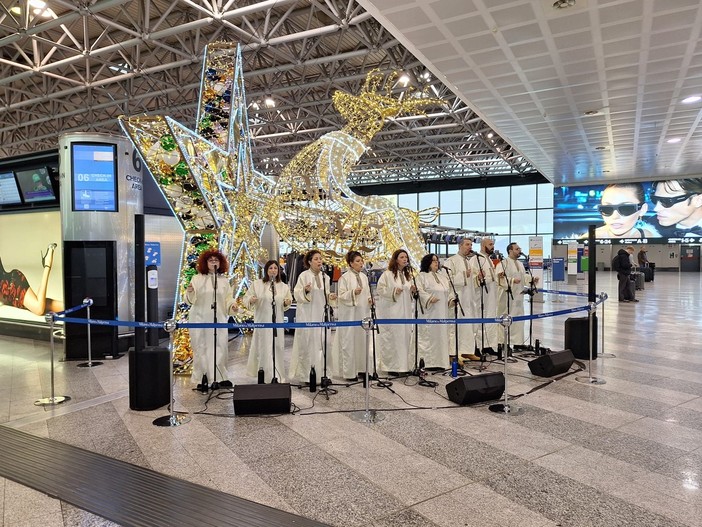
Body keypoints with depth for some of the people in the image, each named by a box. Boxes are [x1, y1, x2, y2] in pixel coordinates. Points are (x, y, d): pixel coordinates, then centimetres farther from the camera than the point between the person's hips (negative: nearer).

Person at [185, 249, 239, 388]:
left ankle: (220, 377, 12)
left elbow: (228, 298, 10)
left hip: (219, 319, 2)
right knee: (201, 348, 2)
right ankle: (202, 379, 10)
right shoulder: (197, 279, 3)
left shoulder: (224, 280, 9)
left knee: (220, 348, 0)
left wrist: (232, 305, -10)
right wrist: (189, 292, -21)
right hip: (200, 319, -1)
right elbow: (191, 300, -1)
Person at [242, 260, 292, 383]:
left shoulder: (283, 286, 7)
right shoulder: (257, 284, -2)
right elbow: (245, 299, 0)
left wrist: (286, 303, -7)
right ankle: (269, 376, 6)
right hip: (262, 321, -3)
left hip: (277, 321, 3)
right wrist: (251, 300, -22)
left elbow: (288, 300, 15)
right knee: (264, 347, -2)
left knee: (277, 347, 8)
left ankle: (276, 375, 23)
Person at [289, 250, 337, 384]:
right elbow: (297, 295, -6)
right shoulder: (304, 275, -5)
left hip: (321, 314, 4)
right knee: (306, 342, -2)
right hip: (307, 315, -4)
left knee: (321, 342, 4)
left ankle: (320, 371, 15)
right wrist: (305, 291, -25)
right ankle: (304, 373, 8)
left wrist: (330, 297, -5)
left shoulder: (325, 277, 9)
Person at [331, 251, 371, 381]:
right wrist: (353, 293, -24)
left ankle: (361, 368, 20)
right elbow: (341, 296, -9)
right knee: (349, 342, -3)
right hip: (349, 314, -6)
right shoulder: (345, 277, -6)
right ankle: (349, 372, 4)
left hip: (363, 313, 6)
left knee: (362, 340, 9)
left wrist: (369, 299, 2)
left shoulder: (364, 276, 13)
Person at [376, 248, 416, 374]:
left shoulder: (408, 274, 15)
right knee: (391, 337, -5)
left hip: (405, 311, 6)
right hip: (391, 311, -6)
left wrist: (412, 290, 2)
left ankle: (403, 364, 16)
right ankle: (391, 365, 4)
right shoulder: (387, 274, -6)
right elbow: (380, 289, -8)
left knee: (406, 335, 6)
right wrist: (393, 291, -18)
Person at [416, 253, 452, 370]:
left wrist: (451, 299, 2)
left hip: (442, 311, 6)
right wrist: (429, 298, -22)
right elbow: (419, 290, -10)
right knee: (429, 333, -7)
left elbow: (449, 290, 21)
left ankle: (440, 361, 12)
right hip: (429, 311, -6)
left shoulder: (442, 276, 22)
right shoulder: (422, 276, 1)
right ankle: (429, 361, -3)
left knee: (442, 333, 6)